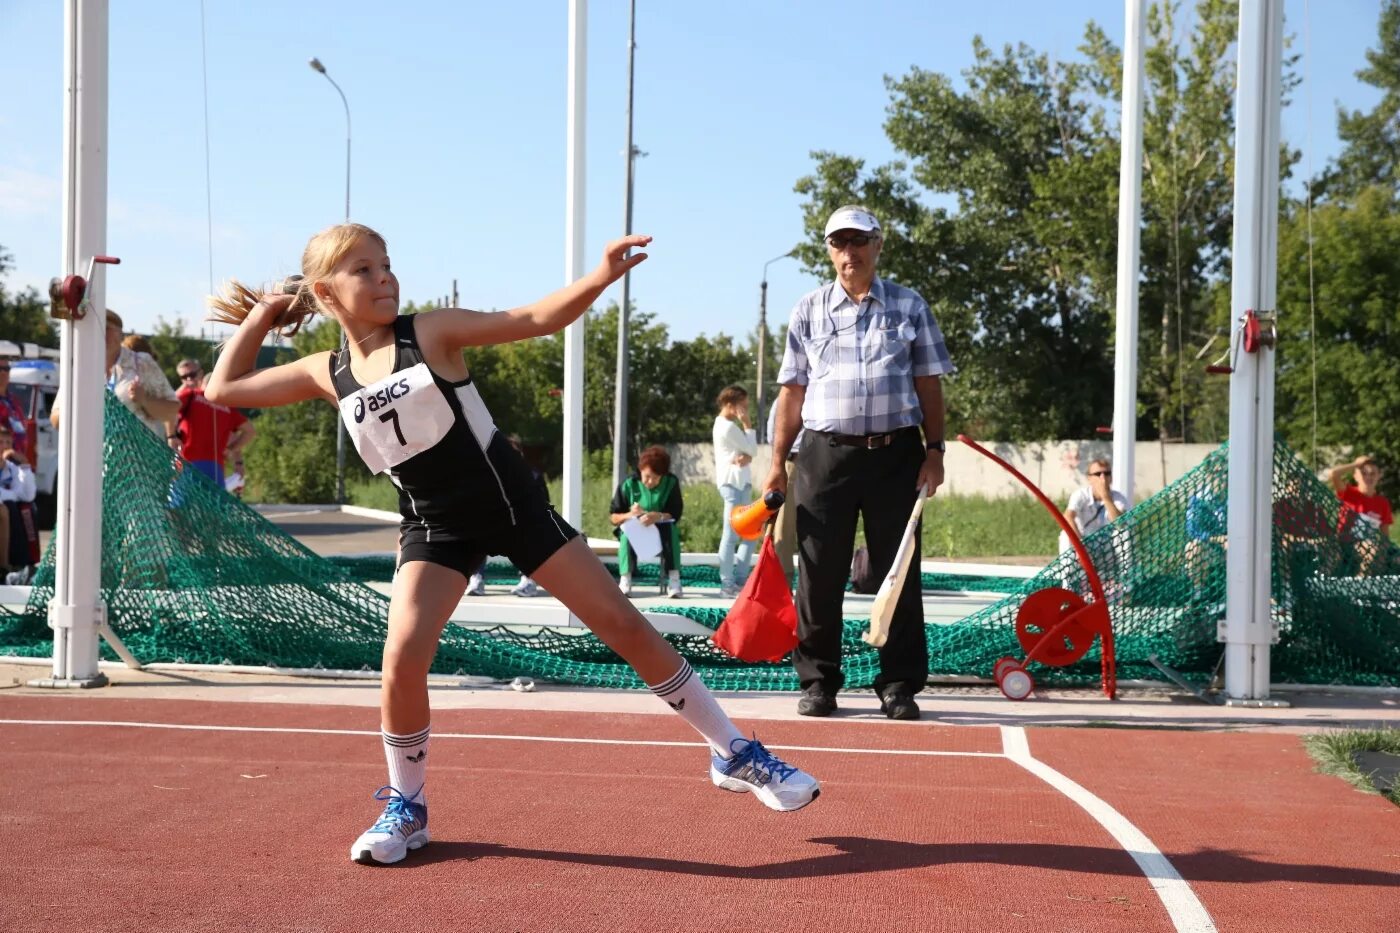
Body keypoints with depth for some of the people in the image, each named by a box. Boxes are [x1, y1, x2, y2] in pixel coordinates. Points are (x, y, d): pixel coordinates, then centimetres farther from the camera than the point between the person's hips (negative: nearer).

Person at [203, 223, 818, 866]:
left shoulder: (432, 332, -8)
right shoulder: (327, 373, 1)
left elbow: (539, 319, -14)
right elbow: (223, 390, 9)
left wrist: (602, 277, -30)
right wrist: (261, 316, 7)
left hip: (509, 501, -2)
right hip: (435, 526, 2)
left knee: (622, 623, -1)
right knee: (403, 657, -18)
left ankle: (734, 754, 10)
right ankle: (406, 808, 6)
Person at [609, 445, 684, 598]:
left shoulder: (671, 483, -9)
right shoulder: (628, 484, -11)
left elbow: (675, 515, -13)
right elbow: (613, 517, -8)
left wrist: (658, 517, -36)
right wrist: (630, 515, -30)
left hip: (662, 533, 0)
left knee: (671, 528, -32)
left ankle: (674, 579, -38)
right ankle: (625, 580, -39)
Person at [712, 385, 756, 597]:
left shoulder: (723, 425, 19)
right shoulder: (729, 427, -12)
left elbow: (749, 451, 12)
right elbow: (752, 449, -9)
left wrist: (746, 458, -11)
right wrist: (747, 424, -3)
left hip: (740, 483, 10)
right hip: (734, 483, -10)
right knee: (731, 535, -8)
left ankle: (740, 580, 13)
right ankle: (727, 584, -7)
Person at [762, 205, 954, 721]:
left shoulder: (909, 306, 9)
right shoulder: (809, 310, 10)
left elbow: (928, 384, 8)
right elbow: (792, 390, 10)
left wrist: (934, 449, -1)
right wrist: (778, 461, 5)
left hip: (896, 452, 0)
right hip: (826, 452, 0)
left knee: (899, 573, 1)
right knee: (819, 573, 1)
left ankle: (900, 685, 9)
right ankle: (818, 682, 11)